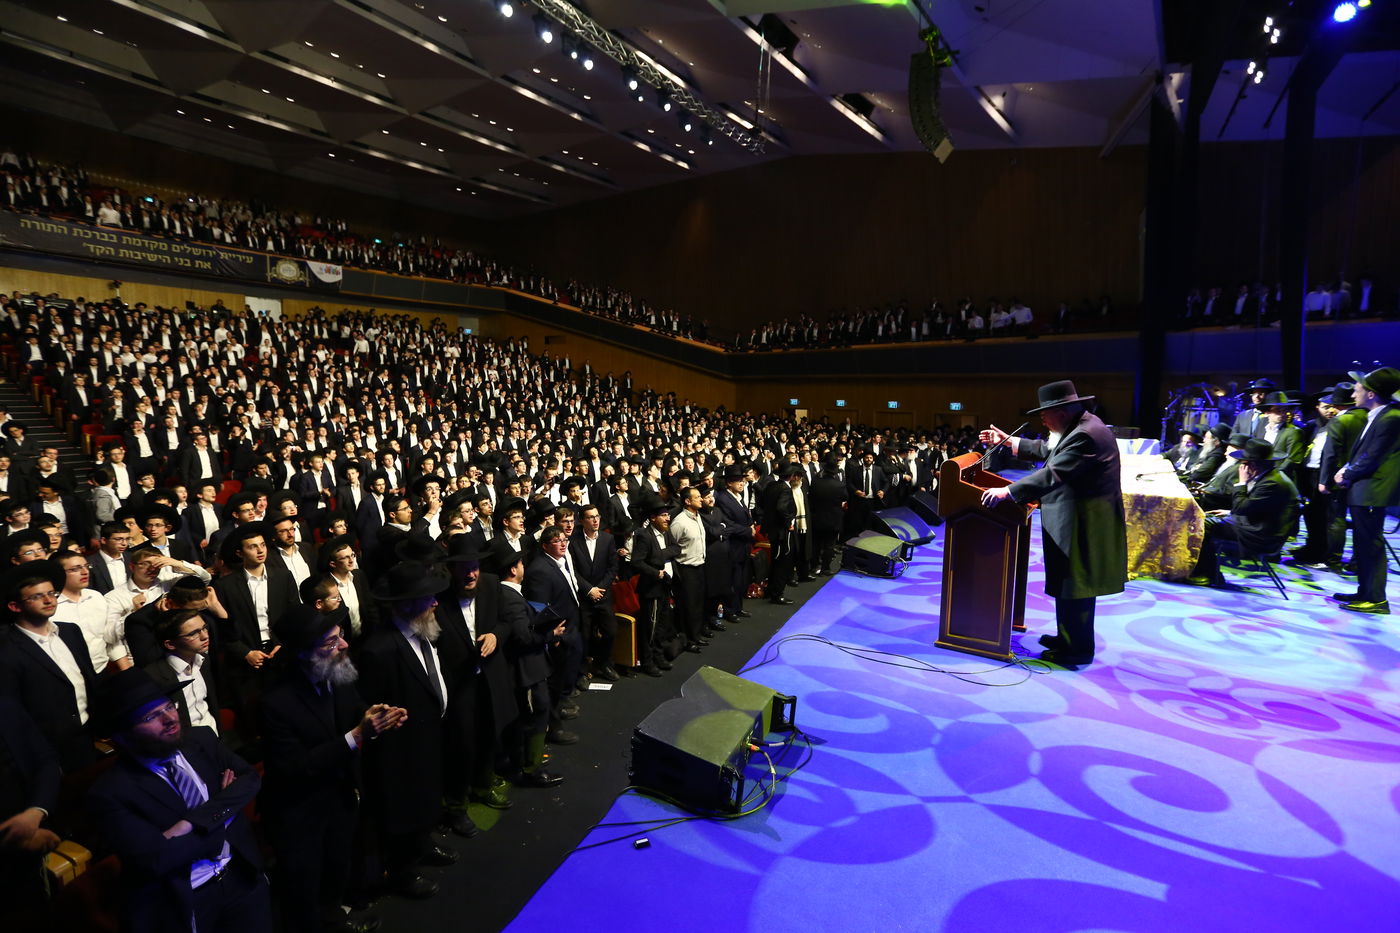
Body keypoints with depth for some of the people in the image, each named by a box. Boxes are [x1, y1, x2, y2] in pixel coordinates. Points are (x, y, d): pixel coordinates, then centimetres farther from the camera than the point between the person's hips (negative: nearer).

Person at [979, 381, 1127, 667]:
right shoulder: (1080, 426, 10)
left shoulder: (1085, 435, -23)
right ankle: (1068, 636, 33)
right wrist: (1008, 441, 22)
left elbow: (1052, 474, -30)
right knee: (1068, 582, 19)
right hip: (1076, 519, 11)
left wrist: (1007, 492, -30)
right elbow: (1047, 450, 21)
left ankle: (1078, 650, 12)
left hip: (1083, 523, -11)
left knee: (1074, 585, 0)